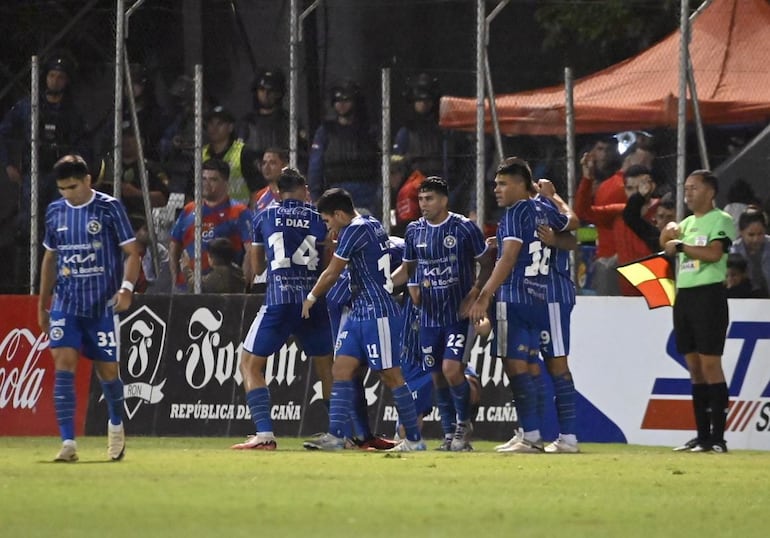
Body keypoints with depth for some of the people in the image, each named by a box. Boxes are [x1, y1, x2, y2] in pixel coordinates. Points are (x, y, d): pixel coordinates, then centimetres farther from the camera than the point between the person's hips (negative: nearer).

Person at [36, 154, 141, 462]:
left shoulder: (109, 208, -5)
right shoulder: (55, 211, 7)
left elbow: (131, 252, -4)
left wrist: (126, 288, -20)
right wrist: (42, 304, 18)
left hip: (102, 305, -3)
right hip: (65, 303, 3)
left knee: (107, 370, 6)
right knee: (63, 364, -14)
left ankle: (116, 426, 35)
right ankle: (68, 442, -17)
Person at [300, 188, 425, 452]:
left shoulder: (356, 230, -15)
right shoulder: (371, 224, 13)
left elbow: (332, 273, -9)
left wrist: (311, 298, 7)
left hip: (378, 315, -10)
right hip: (359, 313, 10)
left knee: (391, 376, -4)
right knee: (341, 369, 2)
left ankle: (414, 439, 2)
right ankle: (335, 435, -2)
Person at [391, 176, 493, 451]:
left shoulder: (464, 228, -7)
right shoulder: (415, 230, 7)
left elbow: (487, 264, 0)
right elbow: (407, 269, 18)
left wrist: (474, 295, -12)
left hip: (459, 313, -5)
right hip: (430, 315, 5)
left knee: (452, 368, -18)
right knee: (437, 376, 6)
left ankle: (464, 423, 3)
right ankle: (451, 433, 20)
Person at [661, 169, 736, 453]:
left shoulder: (720, 220, -5)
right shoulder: (688, 222, 19)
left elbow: (714, 253, -19)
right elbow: (665, 244, 18)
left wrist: (681, 246, -12)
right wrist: (669, 230, -1)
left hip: (708, 294, -8)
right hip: (684, 295, 8)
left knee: (710, 364, -11)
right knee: (695, 368, 7)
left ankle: (718, 437, -12)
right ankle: (702, 436, 10)